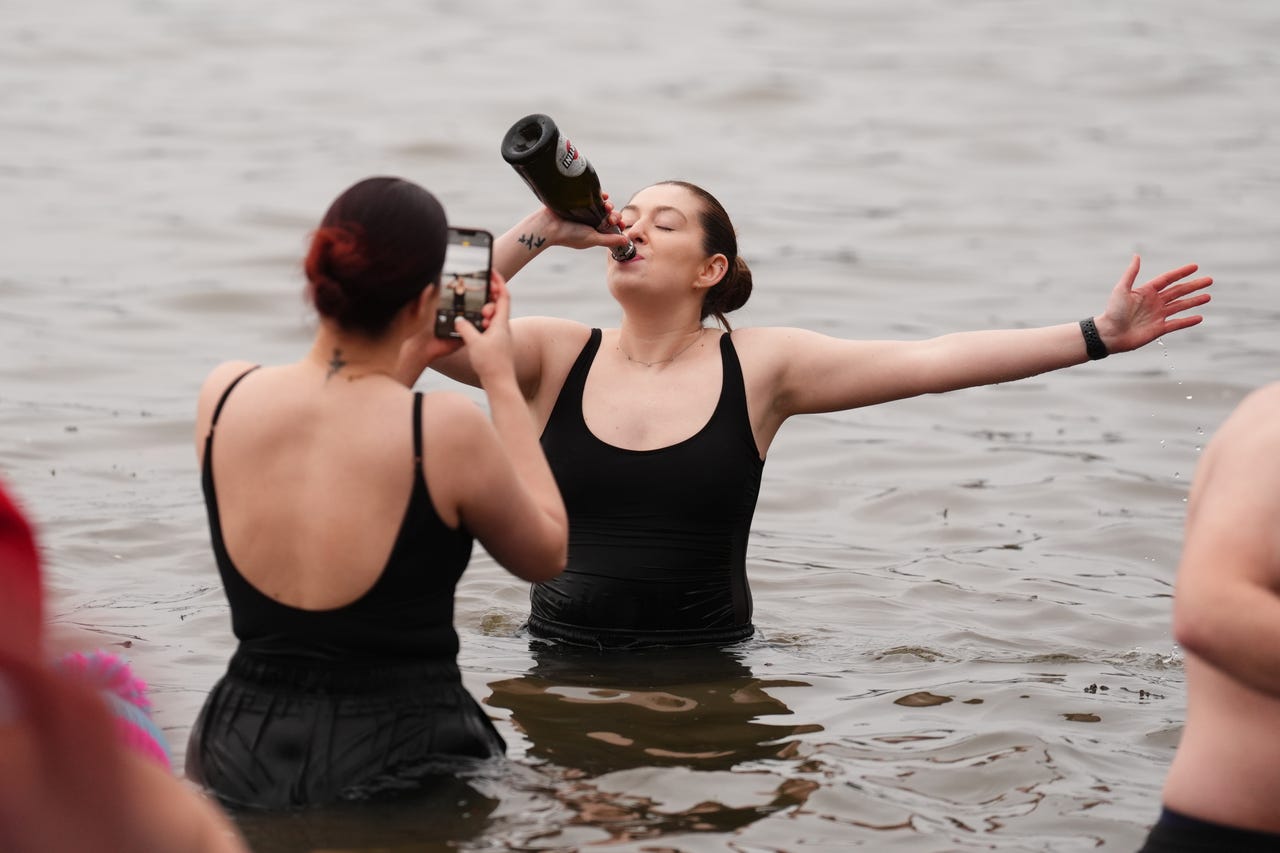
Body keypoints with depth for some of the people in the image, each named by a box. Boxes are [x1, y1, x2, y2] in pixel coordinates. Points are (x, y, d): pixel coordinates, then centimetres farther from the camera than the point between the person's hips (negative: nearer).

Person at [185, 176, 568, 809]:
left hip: (243, 758, 4)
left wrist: (398, 368, 21)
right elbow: (545, 555, 2)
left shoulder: (223, 397, -6)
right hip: (402, 769, -4)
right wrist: (501, 382, 7)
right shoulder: (449, 430, -18)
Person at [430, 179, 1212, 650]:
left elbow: (933, 362, -2)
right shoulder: (558, 356, 4)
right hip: (565, 657, 1)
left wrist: (1098, 336, -6)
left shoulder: (759, 366, 1)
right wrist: (538, 235, -14)